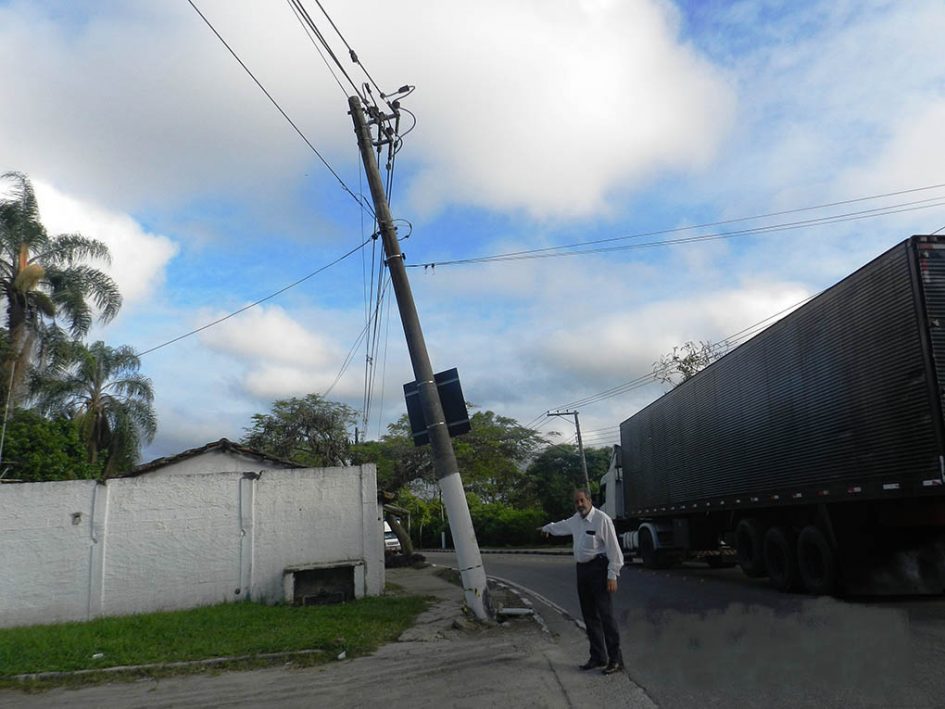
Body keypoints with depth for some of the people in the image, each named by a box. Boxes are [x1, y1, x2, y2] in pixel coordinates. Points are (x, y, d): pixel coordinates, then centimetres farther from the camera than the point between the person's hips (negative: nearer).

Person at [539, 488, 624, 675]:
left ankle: (615, 659, -5)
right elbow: (561, 526, 36)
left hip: (598, 568, -8)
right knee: (589, 616, 9)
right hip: (582, 569, 8)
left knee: (605, 614, -10)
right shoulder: (576, 520, 13)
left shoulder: (602, 519, -11)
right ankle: (598, 658, 17)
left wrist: (612, 575, -16)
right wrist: (547, 528, 53)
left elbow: (613, 548, -13)